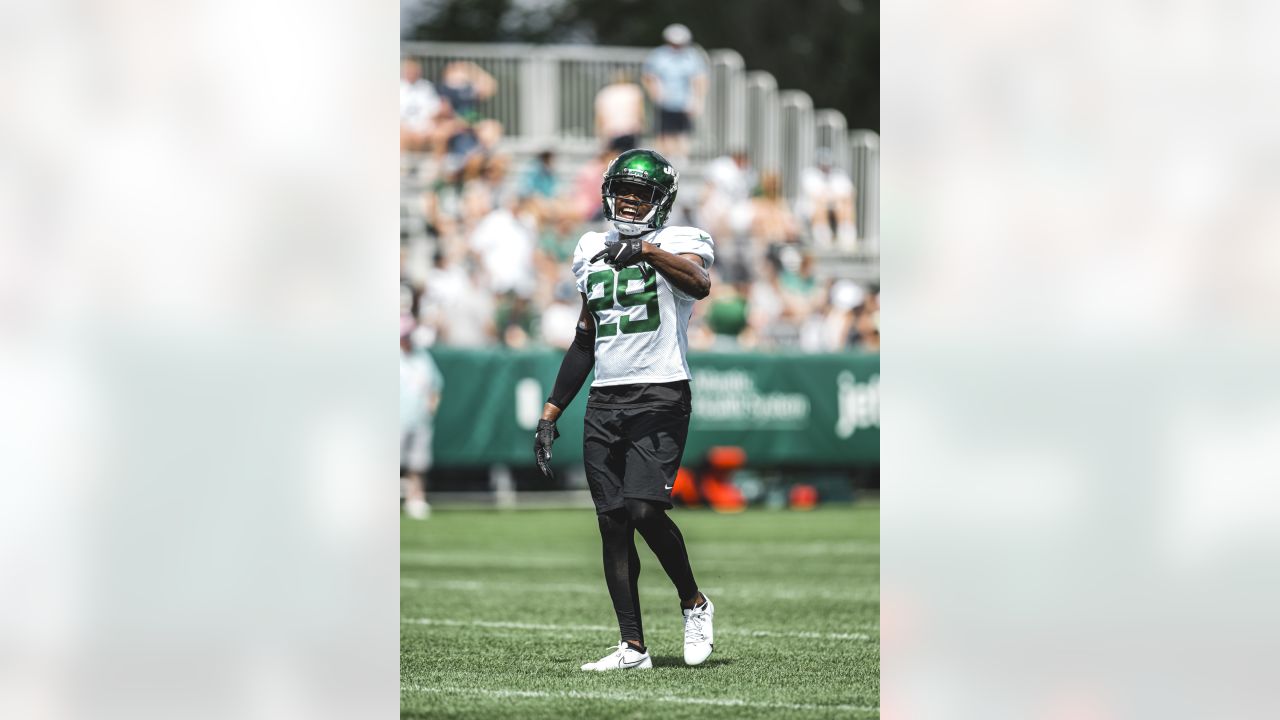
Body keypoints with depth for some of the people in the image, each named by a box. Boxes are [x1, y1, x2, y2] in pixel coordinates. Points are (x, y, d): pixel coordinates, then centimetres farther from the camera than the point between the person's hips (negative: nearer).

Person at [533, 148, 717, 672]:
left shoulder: (678, 243, 0)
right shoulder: (592, 251, 18)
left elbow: (699, 282, -25)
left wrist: (646, 250, -41)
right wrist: (550, 414, 20)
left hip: (660, 396, -6)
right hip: (604, 402, 6)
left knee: (644, 511, -18)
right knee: (613, 524, 1)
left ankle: (694, 603, 6)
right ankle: (633, 646, 4)